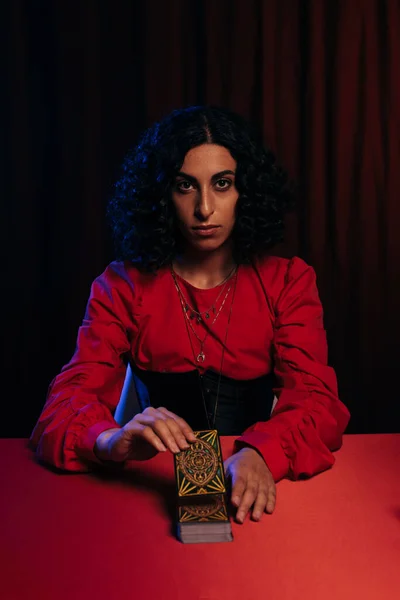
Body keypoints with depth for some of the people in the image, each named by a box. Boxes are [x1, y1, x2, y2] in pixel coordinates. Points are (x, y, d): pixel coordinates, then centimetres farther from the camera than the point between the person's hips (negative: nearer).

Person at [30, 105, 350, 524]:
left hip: (252, 489, 0)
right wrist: (111, 439, -33)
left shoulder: (287, 282, 3)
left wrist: (261, 454, -31)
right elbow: (70, 398, -8)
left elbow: (316, 400, -8)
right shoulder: (123, 286, 1)